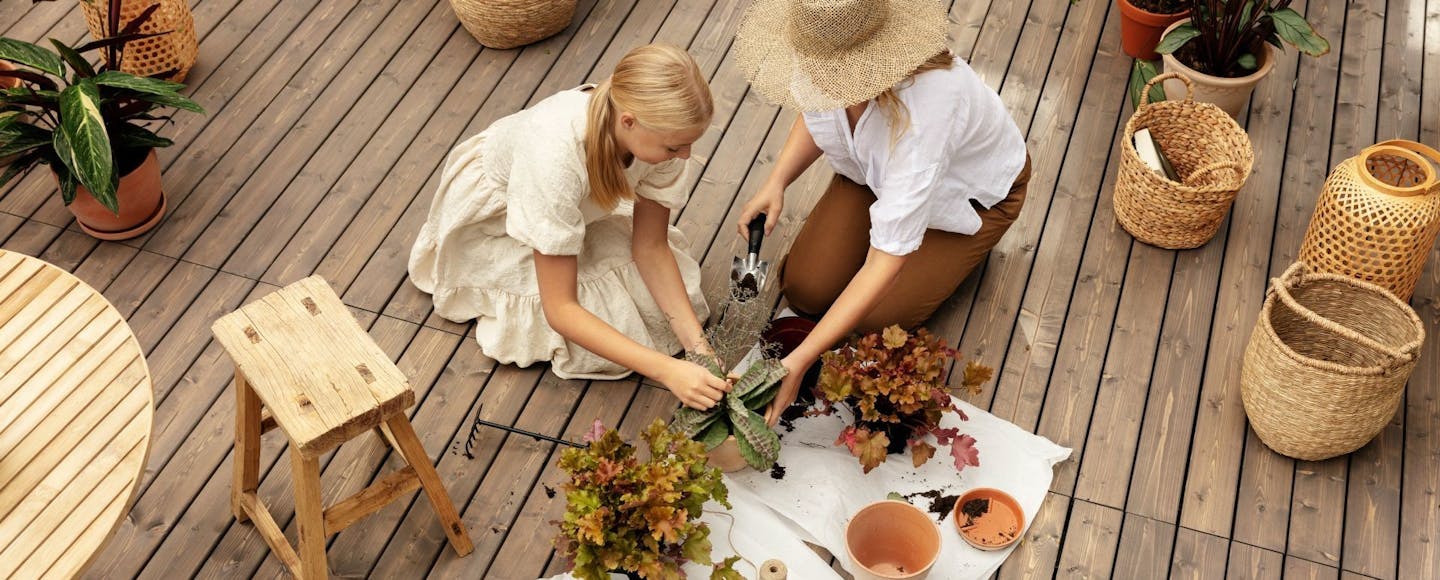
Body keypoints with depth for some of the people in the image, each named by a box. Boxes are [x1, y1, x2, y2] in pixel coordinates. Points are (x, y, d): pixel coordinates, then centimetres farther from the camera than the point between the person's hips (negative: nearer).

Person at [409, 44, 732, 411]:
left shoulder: (656, 132, -28)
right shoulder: (556, 154, -44)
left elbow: (651, 247, -14)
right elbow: (560, 309, -37)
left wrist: (697, 345, -25)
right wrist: (667, 370, -44)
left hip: (577, 208, 5)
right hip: (493, 212, -5)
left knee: (674, 301, -6)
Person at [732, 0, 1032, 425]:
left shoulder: (922, 107, -46)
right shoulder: (831, 54, -28)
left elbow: (885, 263, -42)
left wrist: (799, 362, -44)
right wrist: (776, 182, -18)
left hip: (972, 191, -5)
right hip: (875, 170, 5)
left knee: (876, 318, -14)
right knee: (805, 290, -8)